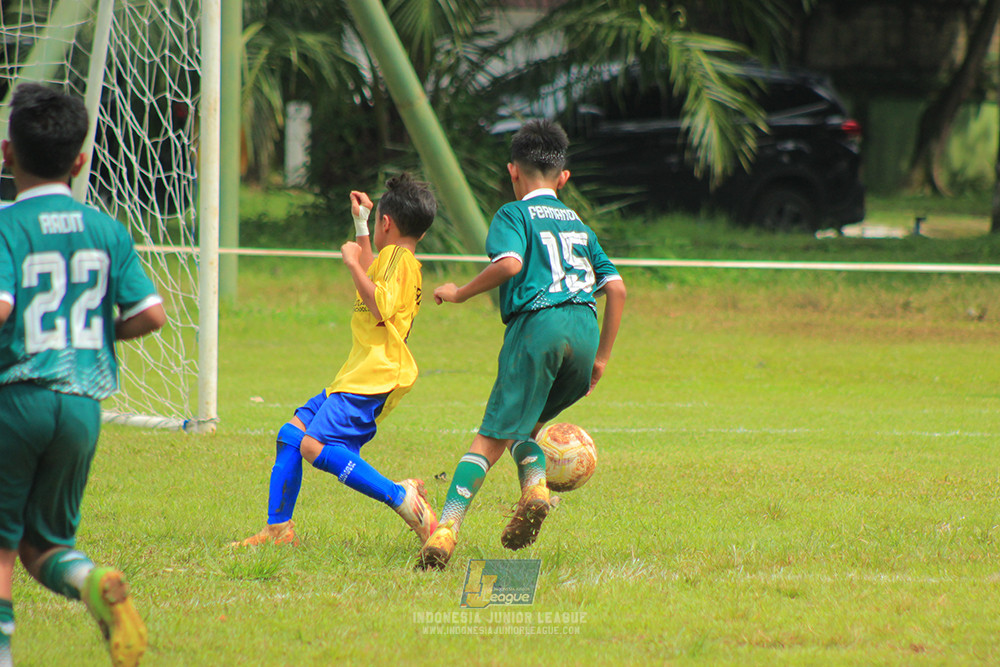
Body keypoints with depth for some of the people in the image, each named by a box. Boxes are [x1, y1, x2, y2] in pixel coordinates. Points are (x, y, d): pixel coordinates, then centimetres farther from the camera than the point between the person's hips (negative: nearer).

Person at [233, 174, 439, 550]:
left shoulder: (399, 258, -8)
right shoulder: (401, 259, 22)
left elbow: (381, 307, -23)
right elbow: (373, 283, 45)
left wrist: (353, 263, -15)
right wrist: (361, 226, 48)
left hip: (374, 380, -10)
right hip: (357, 378, 10)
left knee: (315, 446, -25)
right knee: (291, 434, 8)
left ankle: (399, 496, -24)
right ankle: (279, 528, 9)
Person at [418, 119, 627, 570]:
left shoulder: (514, 214, 9)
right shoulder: (578, 223, 26)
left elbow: (510, 262, -13)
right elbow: (616, 288, 20)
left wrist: (461, 293, 0)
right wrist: (601, 357, 23)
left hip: (537, 322, -5)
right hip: (585, 329, 5)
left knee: (492, 438, -6)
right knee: (524, 424, 21)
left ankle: (447, 528, -17)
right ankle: (534, 483, -8)